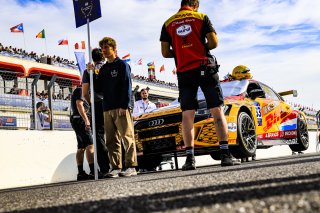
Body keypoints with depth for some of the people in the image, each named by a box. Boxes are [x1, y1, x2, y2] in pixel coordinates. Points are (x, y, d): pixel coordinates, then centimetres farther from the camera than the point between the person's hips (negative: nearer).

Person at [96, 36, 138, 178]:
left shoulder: (122, 65, 3)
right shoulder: (103, 69, 22)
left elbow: (127, 86, -6)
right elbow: (99, 88, 17)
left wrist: (124, 106, -15)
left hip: (121, 108, -7)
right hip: (107, 109, 7)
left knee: (127, 137, -7)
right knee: (111, 140, 4)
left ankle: (131, 167, -6)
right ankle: (115, 168, 7)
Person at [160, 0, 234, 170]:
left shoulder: (168, 24, 10)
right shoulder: (201, 17, 4)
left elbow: (165, 52, 6)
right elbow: (213, 43, -4)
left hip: (184, 73, 2)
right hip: (205, 69, -2)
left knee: (187, 115, 0)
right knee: (217, 111, 0)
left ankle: (190, 158, -7)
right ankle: (225, 154, -6)